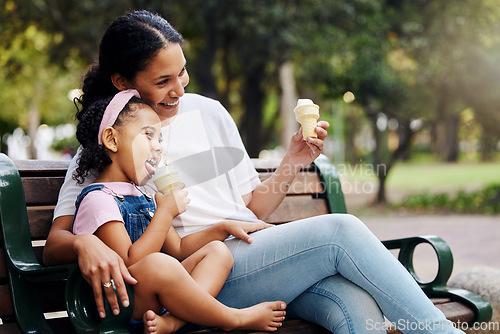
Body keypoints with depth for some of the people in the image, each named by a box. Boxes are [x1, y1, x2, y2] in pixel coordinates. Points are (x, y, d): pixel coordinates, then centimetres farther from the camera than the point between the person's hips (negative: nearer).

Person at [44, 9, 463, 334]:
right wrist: (85, 244, -26)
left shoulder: (209, 112, 17)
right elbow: (54, 243, -3)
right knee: (340, 230, -23)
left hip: (255, 259, 5)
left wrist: (292, 162, 4)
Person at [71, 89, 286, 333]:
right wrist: (166, 211, -16)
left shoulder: (145, 197, 20)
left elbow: (178, 249, 22)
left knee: (217, 251, 5)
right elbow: (130, 264, -21)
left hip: (156, 298, 10)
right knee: (158, 264, -37)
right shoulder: (97, 198, -10)